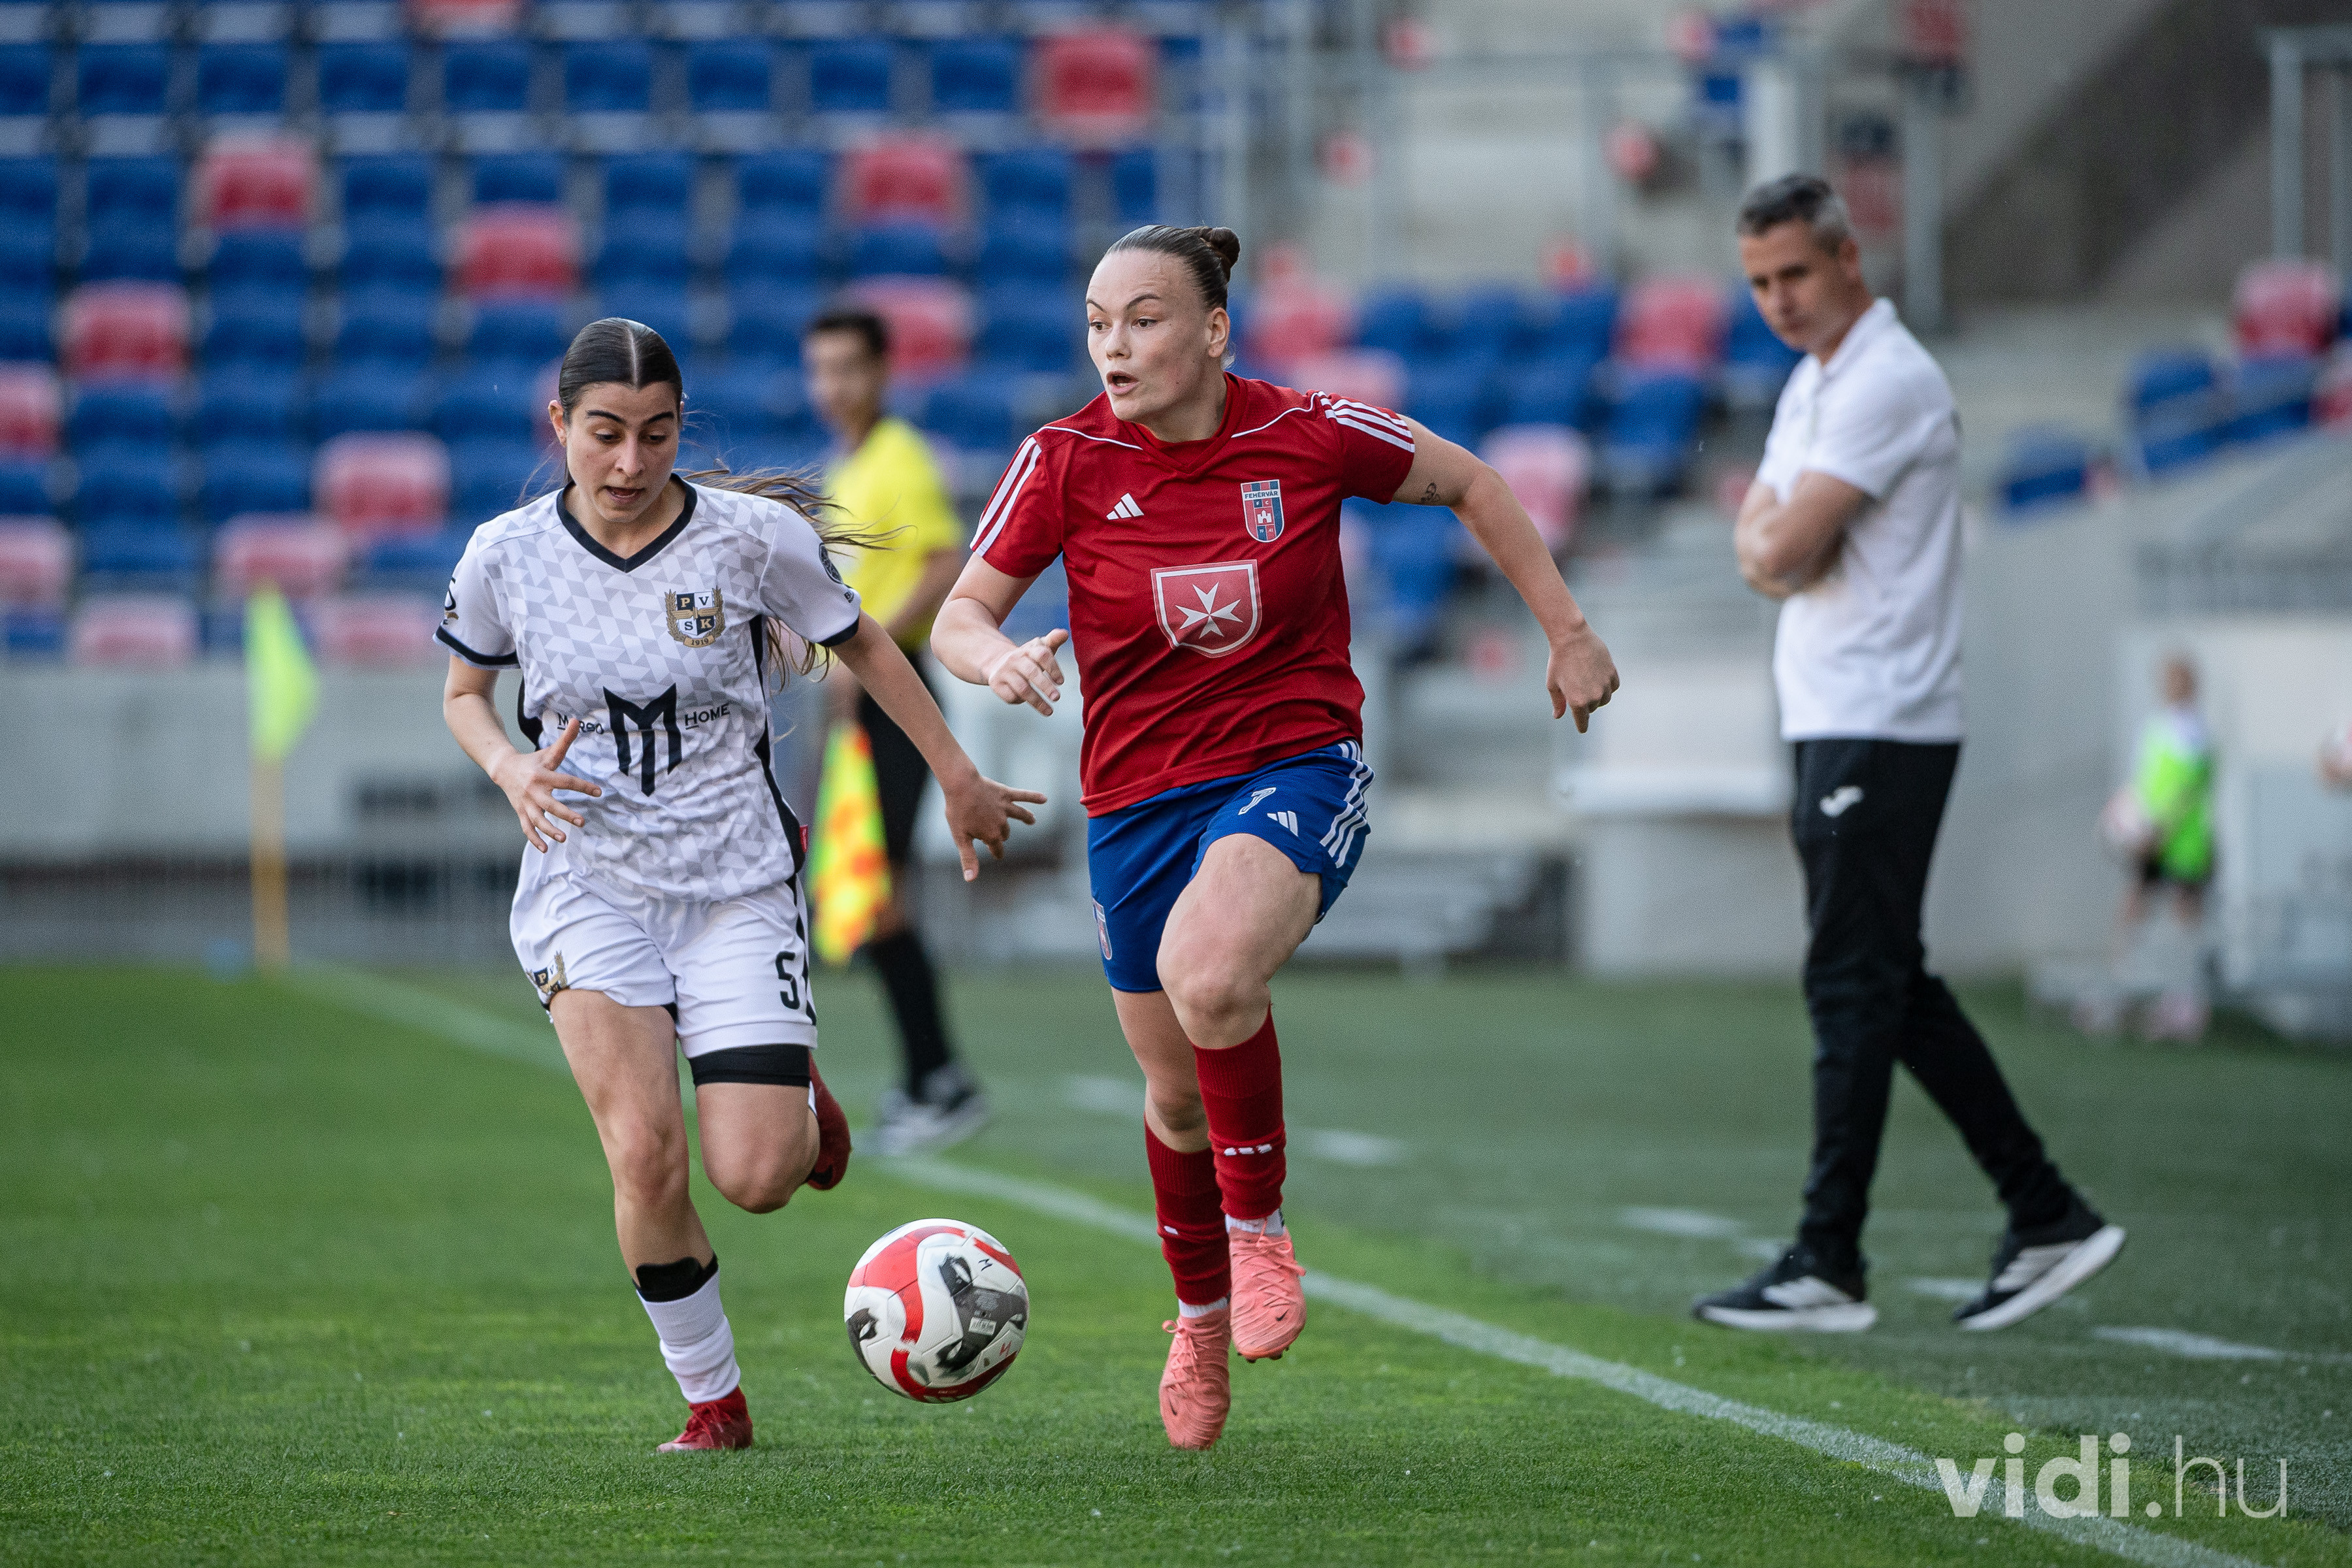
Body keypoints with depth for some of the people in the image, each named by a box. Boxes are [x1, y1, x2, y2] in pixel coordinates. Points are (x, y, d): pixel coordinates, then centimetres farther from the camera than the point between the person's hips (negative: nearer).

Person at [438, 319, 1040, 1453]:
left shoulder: (754, 536, -9)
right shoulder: (507, 556, -6)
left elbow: (860, 645, 8)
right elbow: (464, 691, 13)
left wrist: (958, 778, 14)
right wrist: (512, 772, -9)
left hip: (738, 882, 0)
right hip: (587, 881, 0)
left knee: (755, 1179, -10)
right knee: (646, 1155, -18)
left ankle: (800, 1104, 28)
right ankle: (712, 1401, 2)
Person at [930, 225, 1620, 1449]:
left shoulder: (1308, 435, -9)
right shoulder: (1066, 460, -7)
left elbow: (1468, 485, 8)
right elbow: (959, 617, -4)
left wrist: (1567, 633, 8)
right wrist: (999, 658, -28)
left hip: (1297, 770, -3)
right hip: (1137, 800, 3)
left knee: (1207, 974, -34)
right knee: (1176, 1090, 14)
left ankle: (1258, 1223, -10)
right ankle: (1201, 1314, 42)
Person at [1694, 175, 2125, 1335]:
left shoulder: (1887, 382, -15)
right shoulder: (1814, 381, 18)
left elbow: (1780, 551, -19)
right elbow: (1762, 541, 17)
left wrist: (1776, 535, 3)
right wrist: (1768, 530, -4)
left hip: (1880, 730, -10)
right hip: (1834, 727, 10)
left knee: (1853, 990, -8)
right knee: (1892, 990, 11)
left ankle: (1827, 1266, -7)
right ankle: (2046, 1217, 14)